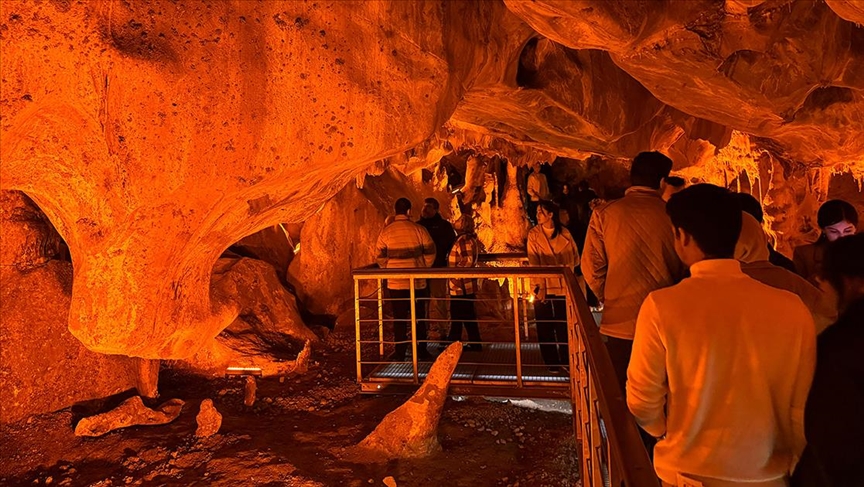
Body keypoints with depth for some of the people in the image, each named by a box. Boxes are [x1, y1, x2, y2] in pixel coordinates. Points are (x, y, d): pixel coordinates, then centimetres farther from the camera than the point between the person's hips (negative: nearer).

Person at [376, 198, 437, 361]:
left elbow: (380, 257, 1)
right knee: (419, 318, 11)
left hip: (395, 282, 1)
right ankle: (422, 352, 18)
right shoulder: (419, 229, -5)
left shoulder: (386, 232, -3)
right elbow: (430, 254, -1)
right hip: (417, 282, 0)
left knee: (399, 319, 9)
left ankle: (400, 353, 13)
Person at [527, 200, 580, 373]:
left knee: (564, 327, 6)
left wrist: (564, 267, -11)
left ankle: (567, 361, 21)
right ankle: (551, 362, 20)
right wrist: (539, 287, -18)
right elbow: (533, 264, -9)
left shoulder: (564, 234, 1)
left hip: (563, 287, 1)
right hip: (543, 287, 0)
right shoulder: (533, 234, -3)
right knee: (545, 328, 7)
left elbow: (575, 258, 8)